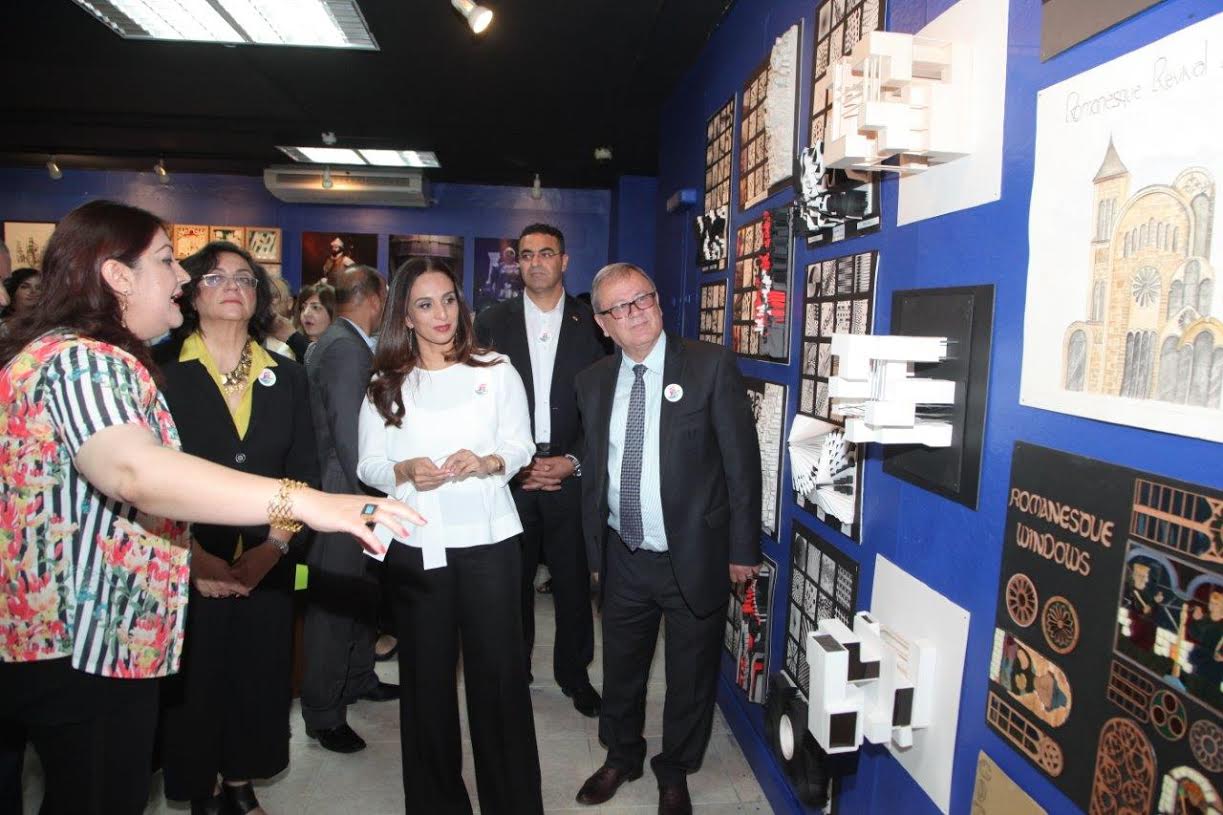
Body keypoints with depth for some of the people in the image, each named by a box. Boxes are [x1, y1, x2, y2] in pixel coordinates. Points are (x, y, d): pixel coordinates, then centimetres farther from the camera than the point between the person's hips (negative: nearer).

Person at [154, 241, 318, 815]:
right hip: (187, 567, -2)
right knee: (193, 682, 8)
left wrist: (275, 544, -6)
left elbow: (304, 471, 5)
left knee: (258, 677, 11)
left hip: (266, 563, 3)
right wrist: (194, 555, -14)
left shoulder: (286, 376, 7)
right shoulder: (161, 370, -3)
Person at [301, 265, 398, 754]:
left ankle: (359, 678, 38)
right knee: (336, 604, 1)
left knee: (364, 592, 21)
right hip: (345, 496, -10)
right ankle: (324, 714, 15)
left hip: (351, 494, 10)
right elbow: (350, 434, -22)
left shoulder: (333, 343, 13)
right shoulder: (346, 349, -19)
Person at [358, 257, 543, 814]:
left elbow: (521, 446, 3)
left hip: (487, 539, -1)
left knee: (498, 673, 3)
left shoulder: (496, 372, 3)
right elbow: (368, 465, 6)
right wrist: (404, 471, -14)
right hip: (415, 546, 1)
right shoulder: (385, 386, 6)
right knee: (426, 674, 12)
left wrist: (487, 462, -17)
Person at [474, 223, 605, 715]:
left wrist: (572, 462, -8)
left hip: (570, 473, 0)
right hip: (508, 473, 1)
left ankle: (575, 674, 25)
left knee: (573, 579, 6)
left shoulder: (591, 323, 3)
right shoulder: (493, 322, 5)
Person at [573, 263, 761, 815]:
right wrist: (594, 544, 10)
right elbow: (594, 465, 9)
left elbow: (741, 460, -9)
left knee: (690, 675, 15)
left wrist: (743, 547, -8)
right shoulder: (593, 381, 2)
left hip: (694, 557, -3)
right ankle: (621, 757, 49)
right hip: (623, 557, 4)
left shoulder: (711, 366, -12)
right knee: (621, 666, 22)